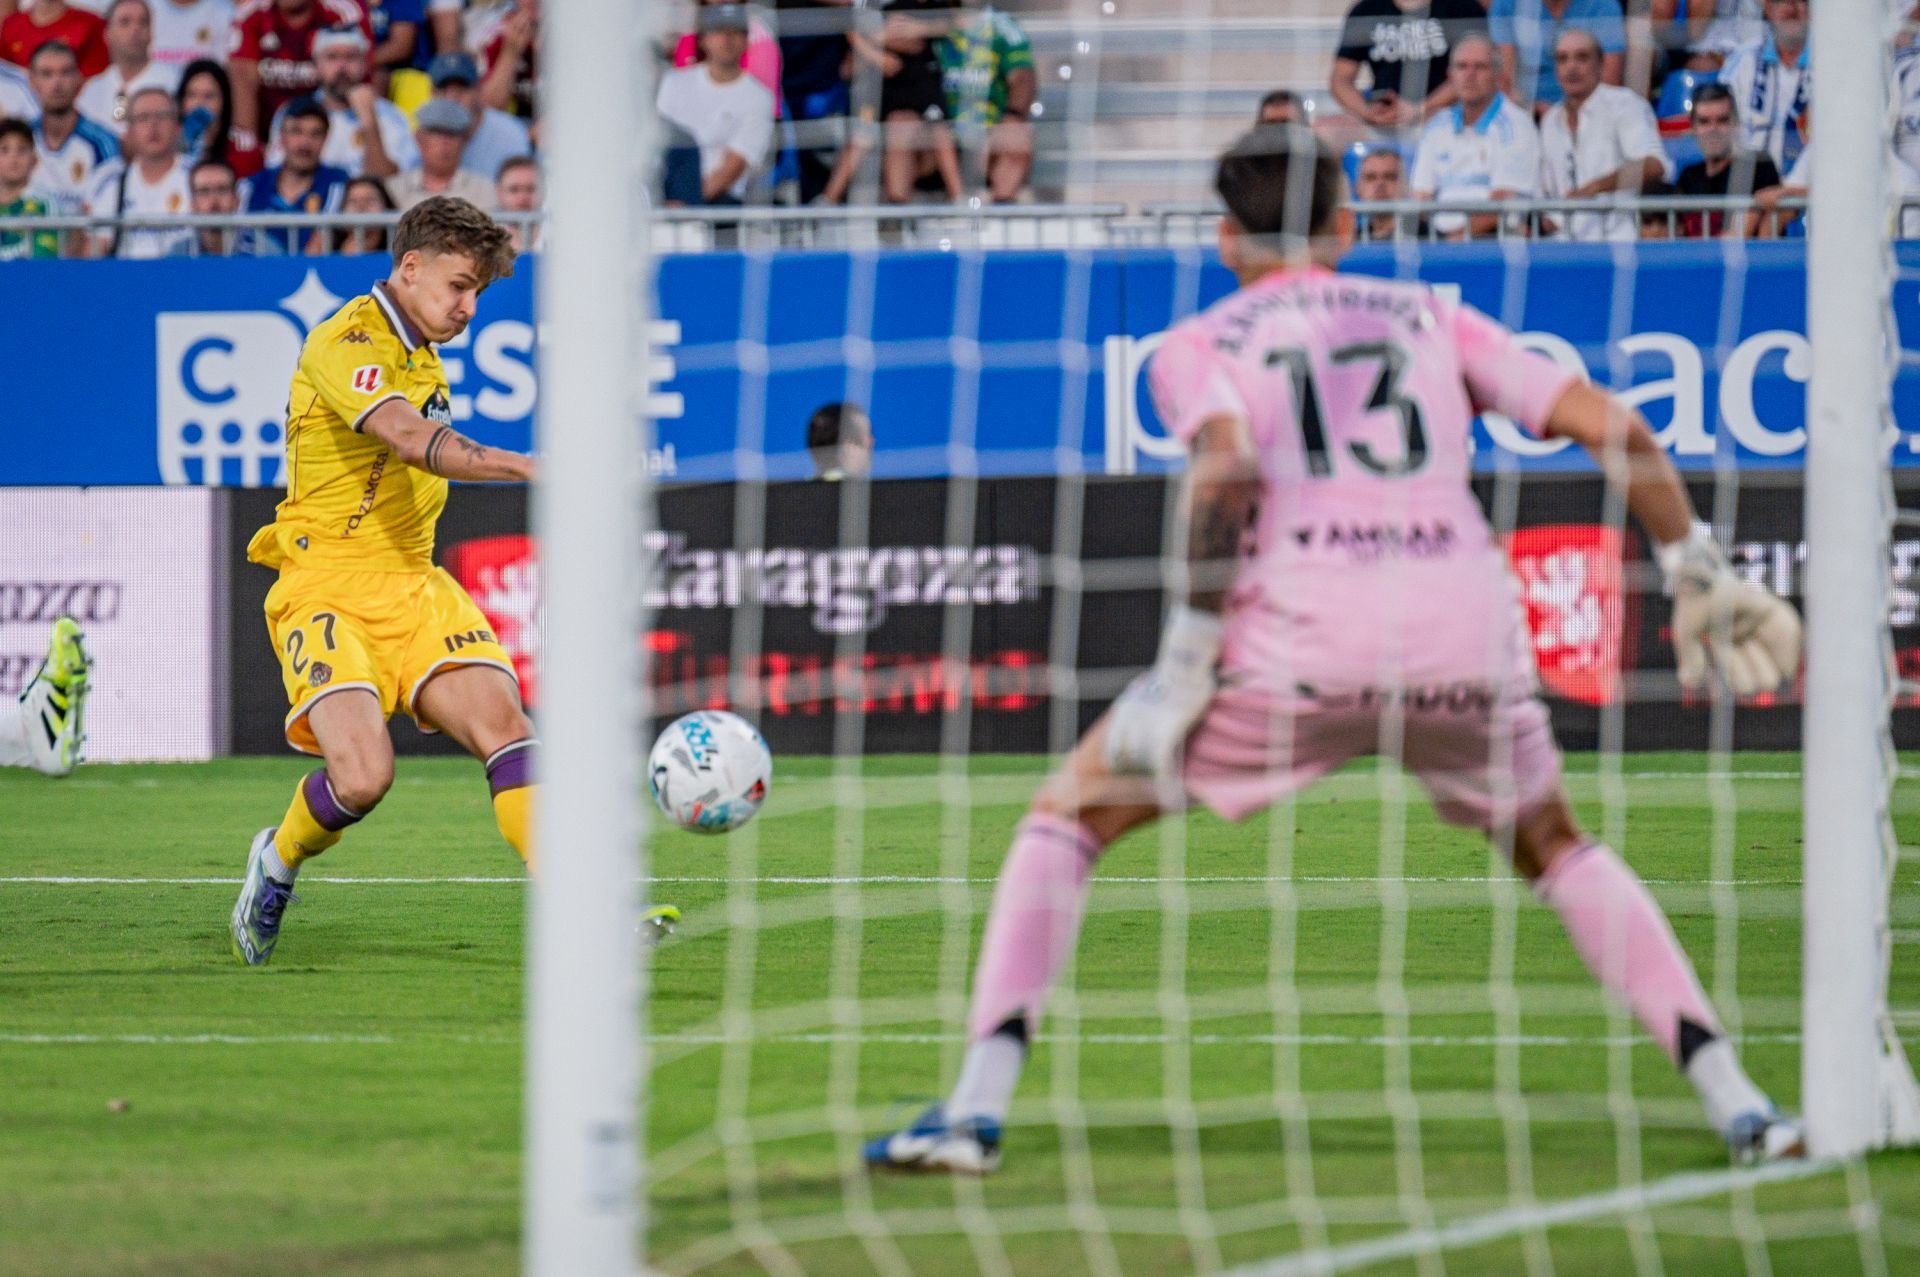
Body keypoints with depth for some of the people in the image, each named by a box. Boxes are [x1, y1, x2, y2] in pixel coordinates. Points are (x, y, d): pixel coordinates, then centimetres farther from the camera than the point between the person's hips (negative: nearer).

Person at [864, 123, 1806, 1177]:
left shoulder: (1196, 347, 15)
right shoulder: (1431, 318, 23)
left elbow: (1227, 467, -8)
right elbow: (1611, 427, 12)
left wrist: (1188, 663, -8)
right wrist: (1695, 573, 20)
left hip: (1300, 641, -3)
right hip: (1468, 634, 3)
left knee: (1064, 821, 14)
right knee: (1555, 848, 30)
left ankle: (977, 1107, -1)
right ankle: (1736, 1102, 18)